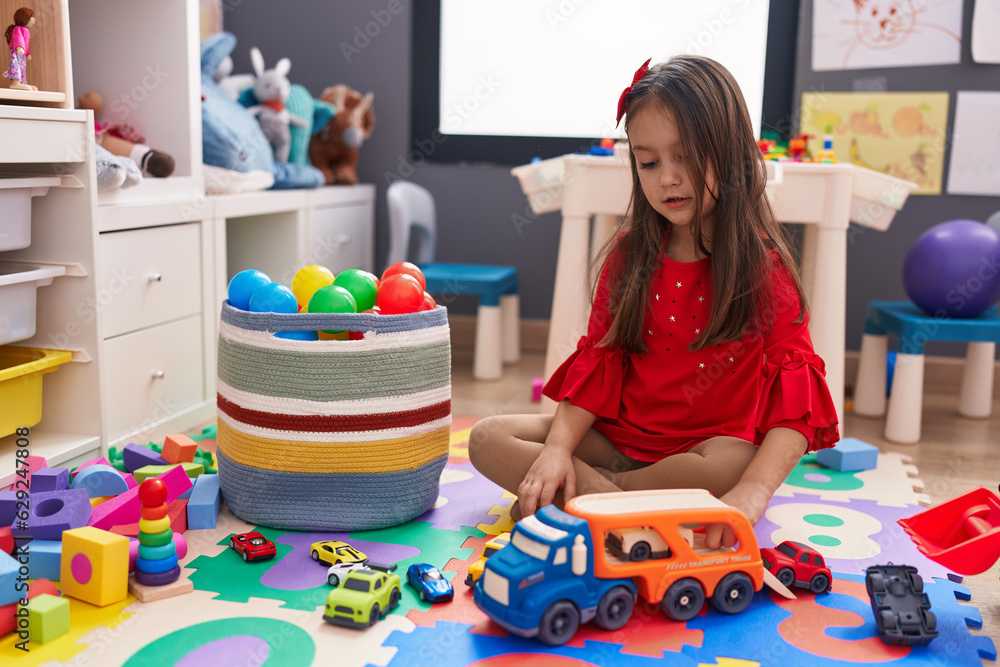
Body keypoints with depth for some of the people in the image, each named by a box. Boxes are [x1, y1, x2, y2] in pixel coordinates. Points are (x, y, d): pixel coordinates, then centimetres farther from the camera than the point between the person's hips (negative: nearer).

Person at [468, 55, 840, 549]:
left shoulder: (762, 267, -9)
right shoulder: (629, 254, 4)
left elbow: (796, 402, -17)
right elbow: (597, 361, 4)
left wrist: (752, 492, -34)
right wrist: (557, 448, -13)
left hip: (706, 443, -3)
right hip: (619, 436, 4)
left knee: (730, 465, -38)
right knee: (489, 439, -9)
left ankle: (573, 502, -18)